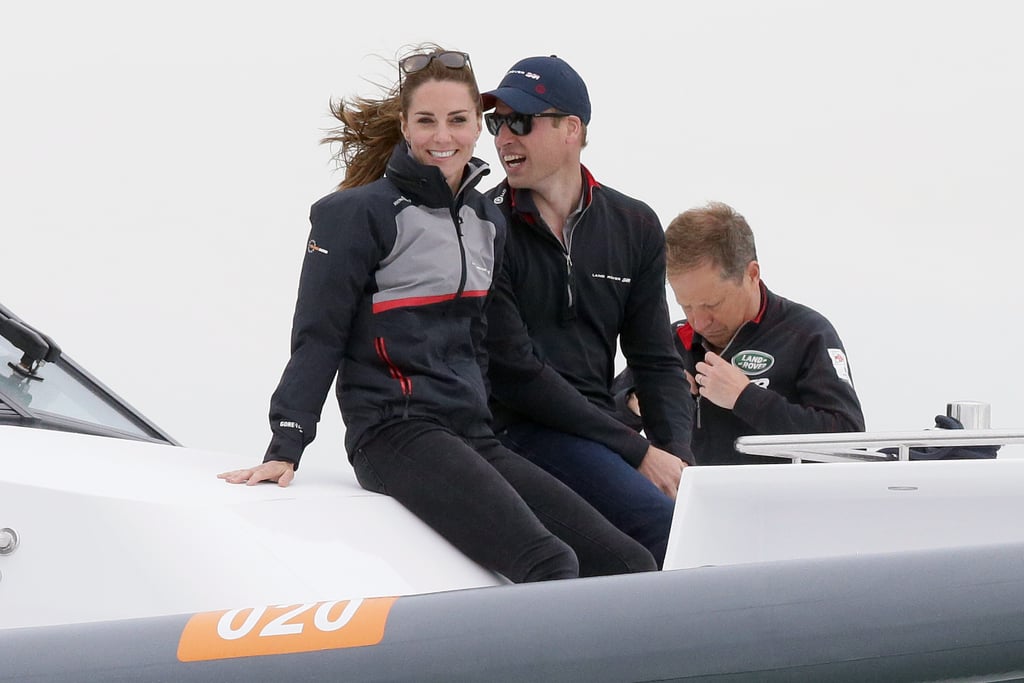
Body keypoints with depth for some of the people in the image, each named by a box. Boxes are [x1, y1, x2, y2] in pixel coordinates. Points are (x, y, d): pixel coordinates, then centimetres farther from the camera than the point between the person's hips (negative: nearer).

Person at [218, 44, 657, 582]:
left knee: (629, 565, -8)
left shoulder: (488, 223, 18)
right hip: (395, 432, -8)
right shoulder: (360, 214, -3)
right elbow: (318, 337, -5)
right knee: (550, 567, -29)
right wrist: (285, 450, -11)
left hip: (472, 436, 8)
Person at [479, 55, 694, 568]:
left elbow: (656, 361, 12)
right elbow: (512, 371, -11)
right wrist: (638, 453, -14)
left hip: (598, 431, 6)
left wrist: (677, 456, -8)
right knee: (662, 521, -28)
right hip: (519, 430, -6)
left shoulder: (635, 227, 12)